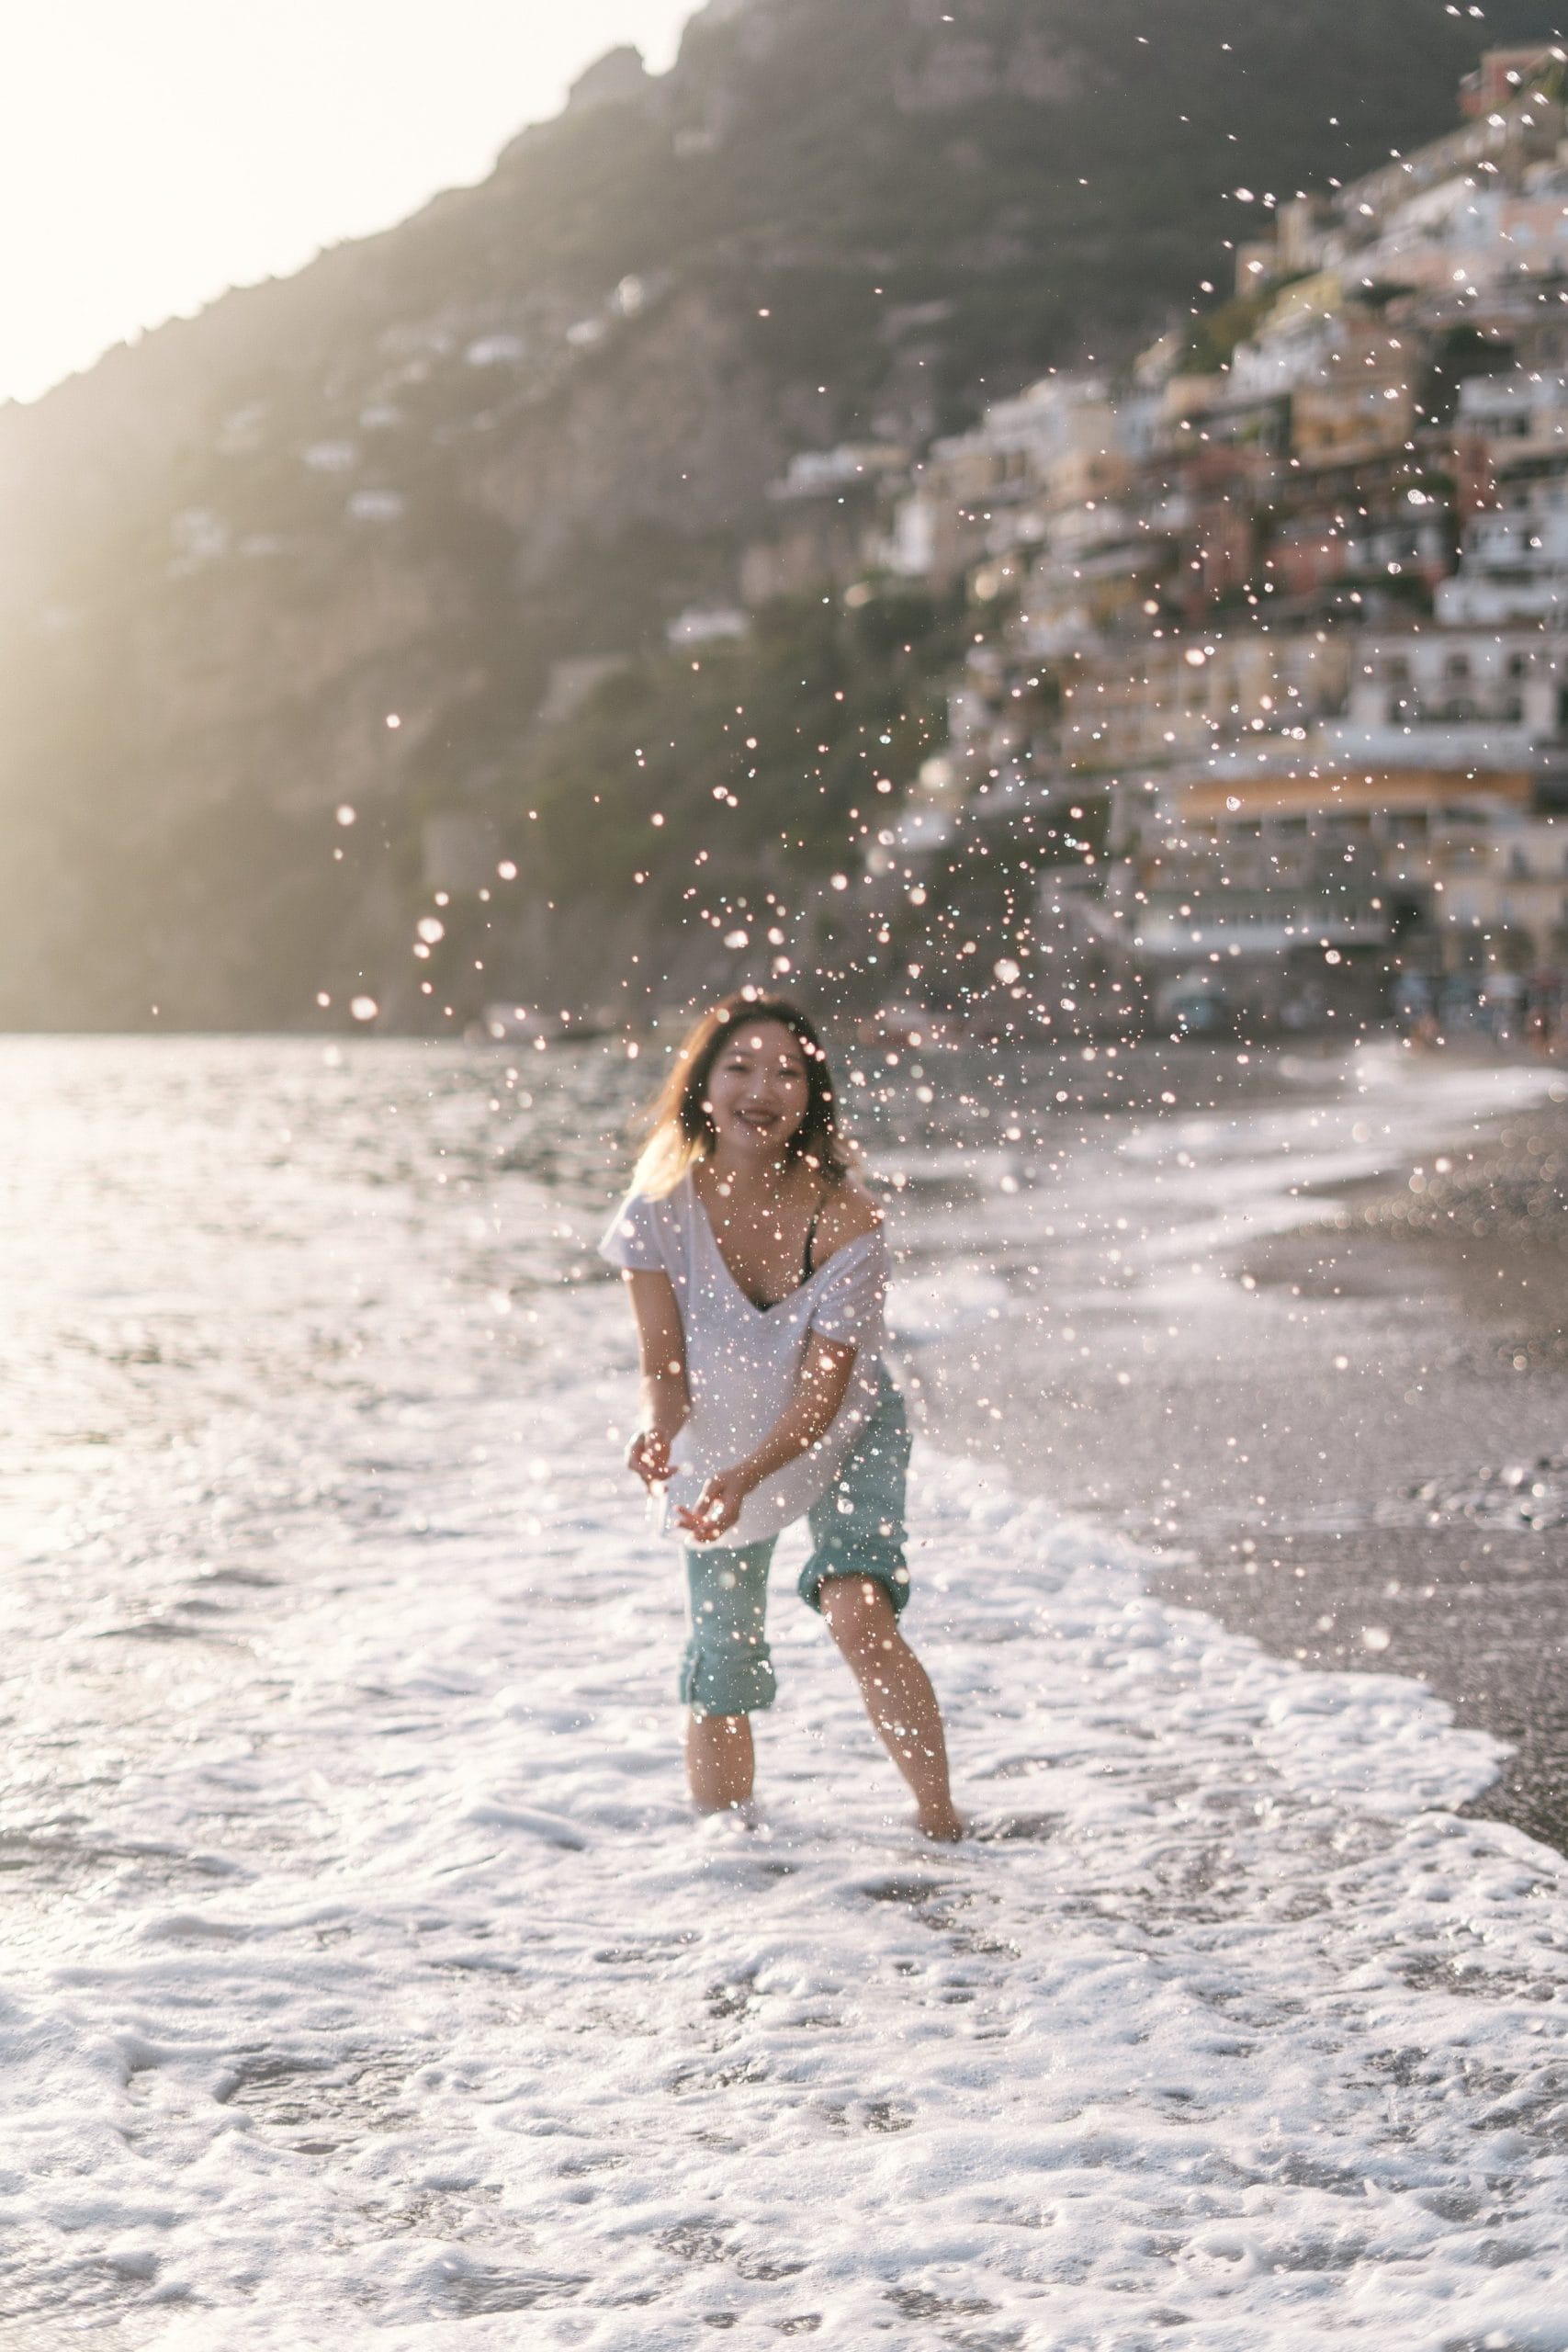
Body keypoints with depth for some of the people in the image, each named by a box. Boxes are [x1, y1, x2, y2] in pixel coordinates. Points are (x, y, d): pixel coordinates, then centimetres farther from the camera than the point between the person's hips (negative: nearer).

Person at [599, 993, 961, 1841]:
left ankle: (941, 1823, -19)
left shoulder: (846, 1224, -27)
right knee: (721, 1687, 8)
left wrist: (744, 1478, -40)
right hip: (719, 1454, 2)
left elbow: (822, 1392, -24)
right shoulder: (661, 1209, -21)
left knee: (858, 1614, -28)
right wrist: (657, 1431, -40)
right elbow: (664, 1366, -17)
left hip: (844, 1441, -2)